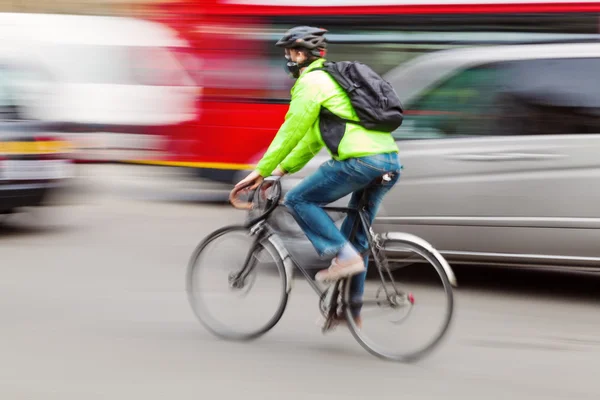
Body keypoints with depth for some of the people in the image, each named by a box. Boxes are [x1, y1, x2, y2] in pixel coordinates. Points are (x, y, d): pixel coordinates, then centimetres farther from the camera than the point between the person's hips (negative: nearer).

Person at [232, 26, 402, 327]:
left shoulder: (311, 81, -1)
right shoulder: (332, 79, 29)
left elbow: (291, 131, -4)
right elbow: (315, 134, 33)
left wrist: (261, 171, 0)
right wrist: (284, 168, 33)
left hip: (361, 160, -10)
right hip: (390, 163, 10)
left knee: (299, 200, 1)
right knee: (356, 234, 17)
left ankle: (345, 256, -9)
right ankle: (351, 308, 19)